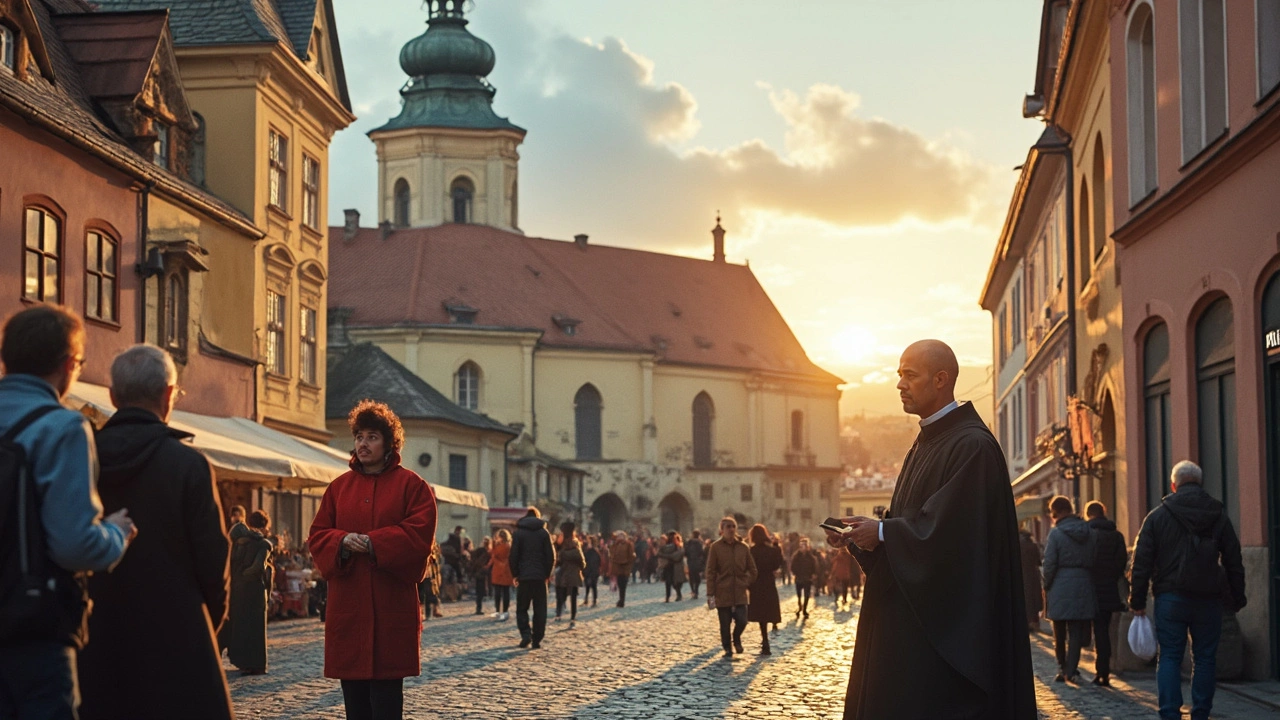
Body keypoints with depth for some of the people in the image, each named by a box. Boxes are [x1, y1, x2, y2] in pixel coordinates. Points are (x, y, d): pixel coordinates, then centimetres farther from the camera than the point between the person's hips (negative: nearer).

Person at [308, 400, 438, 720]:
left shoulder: (411, 485, 1)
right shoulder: (339, 486, 13)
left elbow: (420, 533, -9)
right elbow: (317, 536, 10)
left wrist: (371, 542, -16)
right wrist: (343, 541, -12)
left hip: (391, 603, -4)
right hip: (347, 602, 4)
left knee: (386, 689, -5)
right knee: (353, 693, 7)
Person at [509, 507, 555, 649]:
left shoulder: (519, 533, 1)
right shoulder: (544, 533, 4)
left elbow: (513, 556, -3)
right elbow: (551, 556, 1)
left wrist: (515, 574, 5)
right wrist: (547, 574, 10)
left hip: (524, 577, -1)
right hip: (540, 577, 1)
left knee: (522, 608, 9)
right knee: (540, 610, 7)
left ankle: (526, 634, -10)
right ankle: (537, 640, 4)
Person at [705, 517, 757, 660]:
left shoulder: (743, 547, 4)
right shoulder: (715, 547, -4)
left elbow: (752, 569, 12)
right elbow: (710, 572, -5)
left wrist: (747, 584, 1)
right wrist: (710, 594, -8)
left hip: (740, 592, 2)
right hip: (722, 593, -2)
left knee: (742, 621, -8)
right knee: (725, 624, 4)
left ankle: (737, 638, 24)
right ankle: (728, 650, 21)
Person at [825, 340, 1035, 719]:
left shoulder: (973, 446, -14)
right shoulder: (925, 444, 17)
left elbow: (953, 528, -22)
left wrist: (881, 532, -14)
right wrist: (856, 537, 2)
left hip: (946, 614, -10)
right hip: (906, 615, 10)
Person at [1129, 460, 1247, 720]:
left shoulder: (1157, 516, 1)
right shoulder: (1219, 516, 6)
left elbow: (1141, 562, -2)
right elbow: (1234, 563, 8)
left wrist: (1137, 600, 2)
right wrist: (1237, 599, 15)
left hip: (1170, 598, -1)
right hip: (1209, 600, 1)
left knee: (1169, 657, 1)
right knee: (1205, 658, 8)